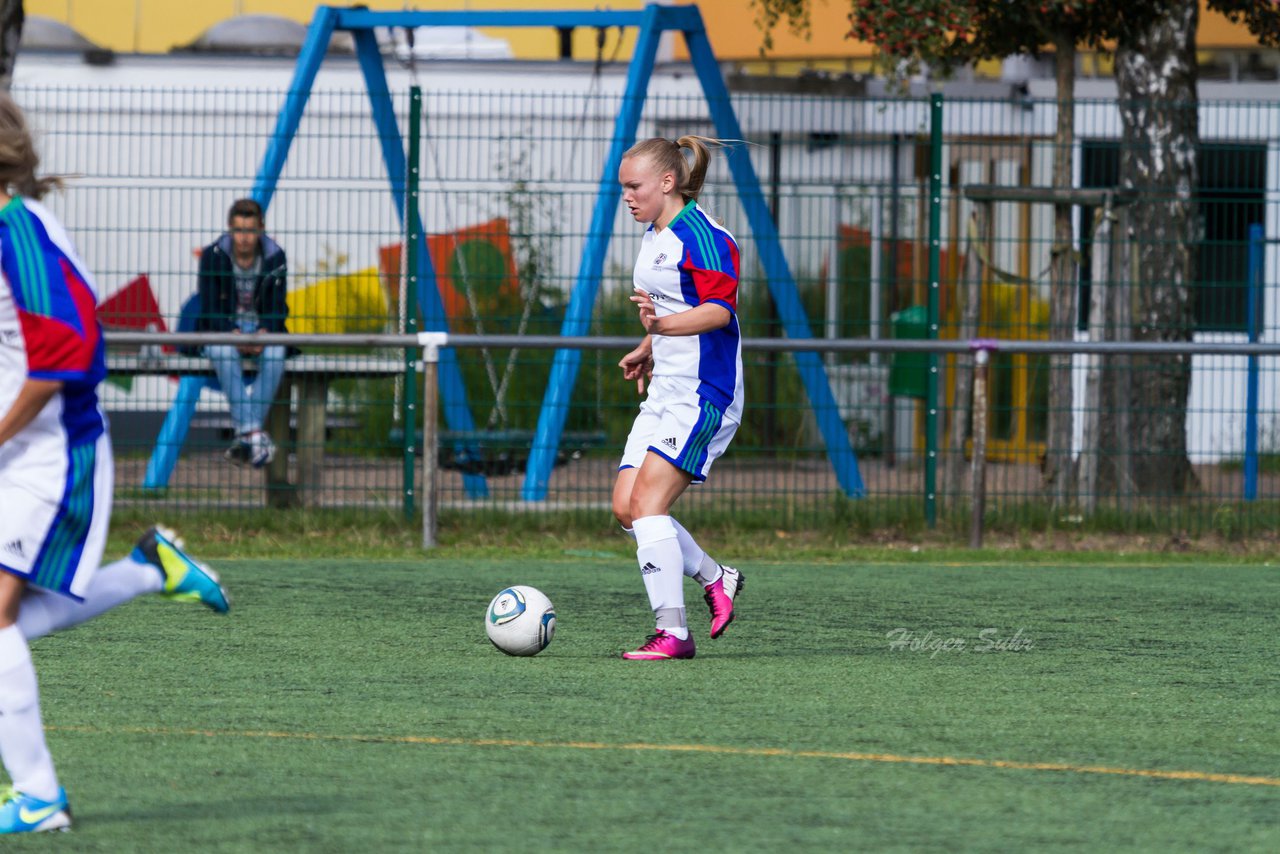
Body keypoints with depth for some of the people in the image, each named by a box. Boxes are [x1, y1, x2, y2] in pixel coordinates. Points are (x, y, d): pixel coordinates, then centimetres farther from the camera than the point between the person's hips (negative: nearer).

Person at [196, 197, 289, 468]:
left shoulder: (274, 258, -2)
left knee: (275, 353, -33)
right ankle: (253, 433, -44)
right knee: (225, 353, -37)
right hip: (221, 330, -1)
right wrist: (233, 334, -28)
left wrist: (264, 334, -25)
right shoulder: (213, 256, -7)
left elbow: (276, 309, -3)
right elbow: (210, 309, -10)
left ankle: (244, 436, -35)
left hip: (263, 331, 1)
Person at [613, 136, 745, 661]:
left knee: (647, 504, -16)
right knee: (626, 508, 4)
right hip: (665, 395, 10)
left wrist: (662, 325, -36)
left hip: (702, 395, -10)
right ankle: (715, 580, 20)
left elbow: (718, 309, -23)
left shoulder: (701, 235, -14)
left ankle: (672, 633, -13)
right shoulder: (654, 237, 17)